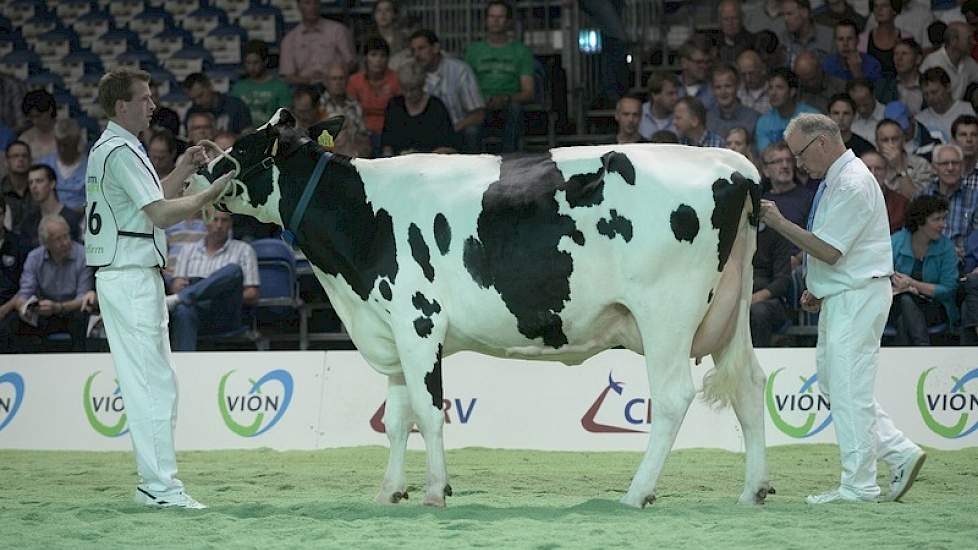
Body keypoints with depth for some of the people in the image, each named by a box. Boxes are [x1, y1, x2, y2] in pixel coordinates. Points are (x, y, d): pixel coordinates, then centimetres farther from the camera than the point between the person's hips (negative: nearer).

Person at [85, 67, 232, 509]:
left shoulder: (108, 148, 18)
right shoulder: (121, 151, -15)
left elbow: (148, 203, 23)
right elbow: (161, 215, -20)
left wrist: (182, 172, 15)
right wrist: (213, 192, -17)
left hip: (121, 277, 11)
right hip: (132, 276, -11)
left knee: (144, 382, 11)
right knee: (155, 382, -11)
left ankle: (155, 483, 14)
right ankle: (160, 486, -11)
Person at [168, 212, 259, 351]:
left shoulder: (243, 250, 18)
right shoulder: (189, 250, 26)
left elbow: (252, 296, 10)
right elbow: (176, 287, 15)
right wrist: (179, 286, -10)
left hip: (224, 315, -1)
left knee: (233, 270, -31)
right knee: (183, 311, -40)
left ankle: (178, 299, -42)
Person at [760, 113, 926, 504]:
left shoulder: (852, 185, -18)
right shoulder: (835, 179, 13)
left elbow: (829, 251, -20)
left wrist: (779, 222, -16)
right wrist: (817, 288, 15)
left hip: (858, 297, -10)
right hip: (839, 297, 10)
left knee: (849, 389, -6)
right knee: (833, 383, 12)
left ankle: (858, 487, -1)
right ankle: (900, 454, 15)